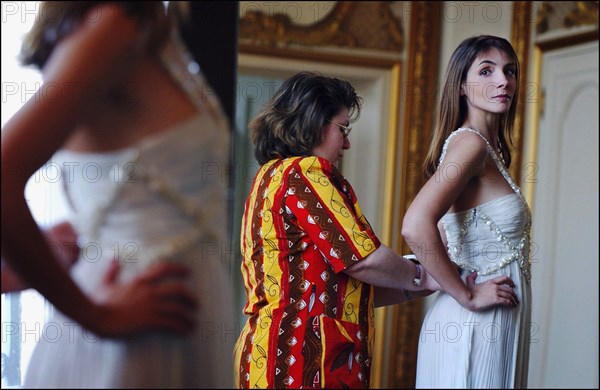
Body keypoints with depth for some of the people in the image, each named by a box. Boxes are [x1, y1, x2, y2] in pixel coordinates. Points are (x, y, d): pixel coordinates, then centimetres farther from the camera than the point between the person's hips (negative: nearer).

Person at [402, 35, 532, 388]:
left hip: (498, 326, 9)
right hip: (475, 327, -9)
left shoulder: (491, 147, 11)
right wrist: (467, 297, -20)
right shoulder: (470, 141, -16)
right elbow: (415, 226, -29)